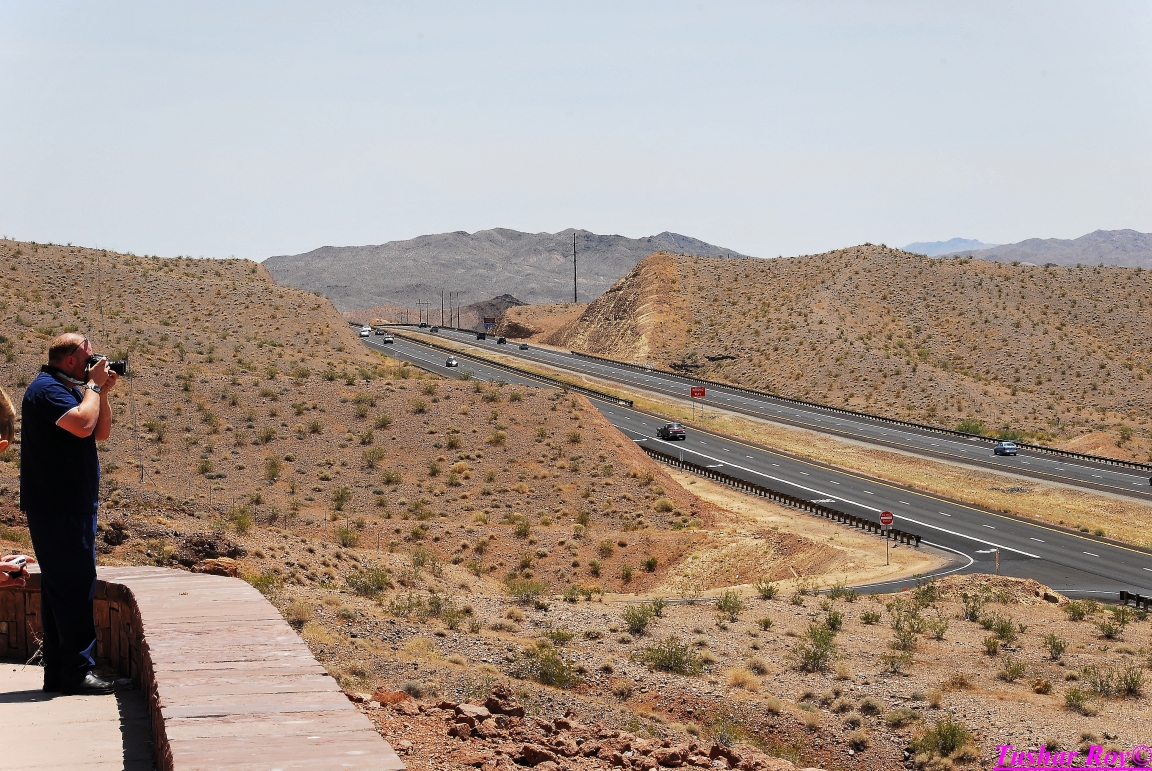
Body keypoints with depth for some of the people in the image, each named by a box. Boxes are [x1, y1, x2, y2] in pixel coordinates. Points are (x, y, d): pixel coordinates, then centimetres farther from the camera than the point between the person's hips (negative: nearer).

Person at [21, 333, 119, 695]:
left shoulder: (68, 390, 17)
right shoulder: (46, 389, -13)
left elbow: (101, 432, 18)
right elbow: (82, 424, -27)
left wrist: (102, 392, 6)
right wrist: (93, 386, -13)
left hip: (73, 506, 10)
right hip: (57, 507, -10)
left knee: (62, 588, 12)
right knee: (75, 587, -11)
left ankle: (58, 672, 17)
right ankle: (77, 671, -9)